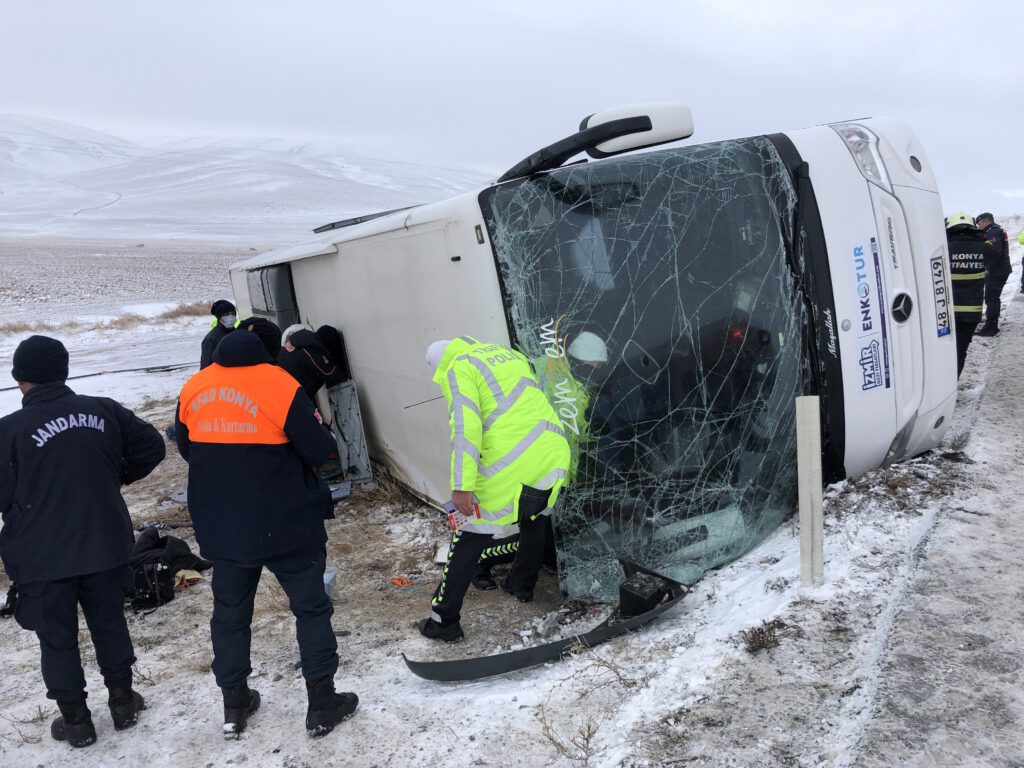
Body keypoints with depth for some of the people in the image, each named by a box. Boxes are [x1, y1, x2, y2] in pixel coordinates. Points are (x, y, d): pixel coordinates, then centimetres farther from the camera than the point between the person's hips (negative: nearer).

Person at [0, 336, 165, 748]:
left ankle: (75, 720, 25)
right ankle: (122, 702, 31)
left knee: (57, 638, 13)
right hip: (105, 544, 3)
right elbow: (151, 447, 3)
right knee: (109, 623, 19)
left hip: (43, 556, -3)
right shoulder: (104, 411, -4)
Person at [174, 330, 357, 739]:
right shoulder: (279, 385, -16)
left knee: (230, 613, 19)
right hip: (285, 524, -5)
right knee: (311, 608, 10)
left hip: (220, 528, 5)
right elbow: (318, 450, -14)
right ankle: (322, 705, 16)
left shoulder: (192, 390, 1)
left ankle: (234, 706, 29)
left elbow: (186, 449, 13)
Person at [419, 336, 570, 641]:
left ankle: (444, 620, 11)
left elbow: (465, 427, -13)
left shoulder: (458, 369, 0)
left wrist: (461, 486, -16)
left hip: (510, 466, -7)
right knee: (536, 519, 30)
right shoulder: (508, 353, 22)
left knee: (470, 538, 5)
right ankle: (522, 584, 45)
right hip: (554, 454, 7)